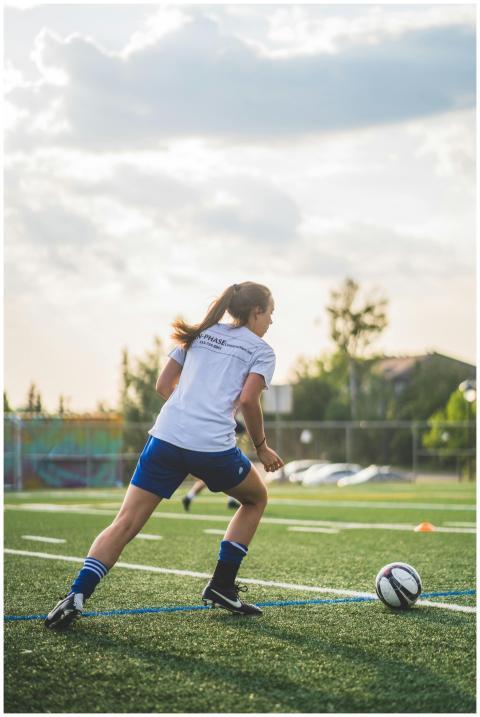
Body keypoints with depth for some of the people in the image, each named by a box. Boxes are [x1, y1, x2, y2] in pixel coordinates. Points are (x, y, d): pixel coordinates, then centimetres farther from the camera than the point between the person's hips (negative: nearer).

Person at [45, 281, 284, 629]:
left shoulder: (201, 334, 23)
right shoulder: (262, 350, 9)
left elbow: (163, 385, 19)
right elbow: (248, 400, -6)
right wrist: (262, 447, 6)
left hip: (166, 439, 4)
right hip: (214, 448, -3)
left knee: (125, 524, 2)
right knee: (257, 498, 25)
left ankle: (76, 596, -17)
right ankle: (221, 585, 19)